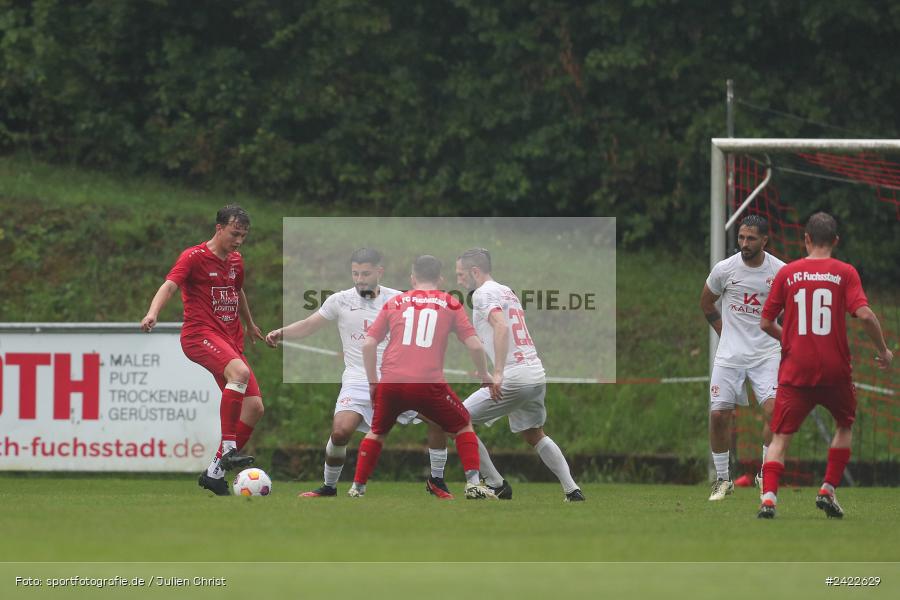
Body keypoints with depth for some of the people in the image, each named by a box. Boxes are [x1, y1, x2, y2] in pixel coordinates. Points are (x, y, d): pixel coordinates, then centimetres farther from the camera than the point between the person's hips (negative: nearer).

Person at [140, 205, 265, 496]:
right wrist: (153, 313, -37)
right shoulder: (195, 257, -5)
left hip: (230, 340, 8)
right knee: (240, 372, -36)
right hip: (200, 334, -8)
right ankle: (228, 449, -35)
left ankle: (215, 472, 5)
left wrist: (250, 326, 51)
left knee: (254, 407, -2)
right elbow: (170, 285, -18)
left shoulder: (236, 261, 18)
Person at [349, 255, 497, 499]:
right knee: (463, 426, 18)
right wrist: (484, 375, 20)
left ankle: (357, 488, 22)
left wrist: (373, 382, 18)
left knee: (377, 432, 25)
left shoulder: (394, 302, 15)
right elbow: (474, 345, 3)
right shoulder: (450, 304, 10)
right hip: (429, 385, -2)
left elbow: (368, 344, 10)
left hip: (391, 383, 2)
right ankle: (473, 484, 6)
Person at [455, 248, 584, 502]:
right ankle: (573, 490, 22)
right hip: (537, 376, 9)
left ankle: (496, 485, 2)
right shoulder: (507, 291, 20)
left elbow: (501, 327, -23)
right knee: (535, 436, 28)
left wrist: (498, 373, -28)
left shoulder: (483, 293, -8)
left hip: (513, 378, -9)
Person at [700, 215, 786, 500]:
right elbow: (706, 305, 14)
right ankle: (722, 479, 12)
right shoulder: (724, 269, -4)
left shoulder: (780, 271, -5)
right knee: (719, 414, -5)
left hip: (766, 353, -1)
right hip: (730, 354, 1)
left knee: (774, 410, -19)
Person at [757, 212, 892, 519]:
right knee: (845, 425, 24)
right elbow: (864, 314, -13)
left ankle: (768, 497, -19)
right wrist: (883, 350, 1)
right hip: (835, 371, 0)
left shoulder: (787, 273, 3)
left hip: (795, 369, 0)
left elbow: (765, 323, 5)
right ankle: (828, 491, 14)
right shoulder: (845, 273, -1)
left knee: (780, 437, 2)